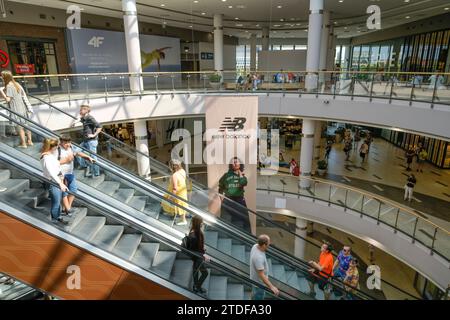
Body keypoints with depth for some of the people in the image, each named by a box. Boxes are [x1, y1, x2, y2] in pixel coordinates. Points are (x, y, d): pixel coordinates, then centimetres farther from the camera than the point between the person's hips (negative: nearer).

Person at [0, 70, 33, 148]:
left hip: (16, 109, -8)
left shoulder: (8, 86, -13)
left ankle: (23, 143, 6)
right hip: (23, 108, 8)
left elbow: (8, 99, -18)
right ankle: (29, 141, 20)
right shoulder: (17, 84, 10)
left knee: (19, 127, 0)